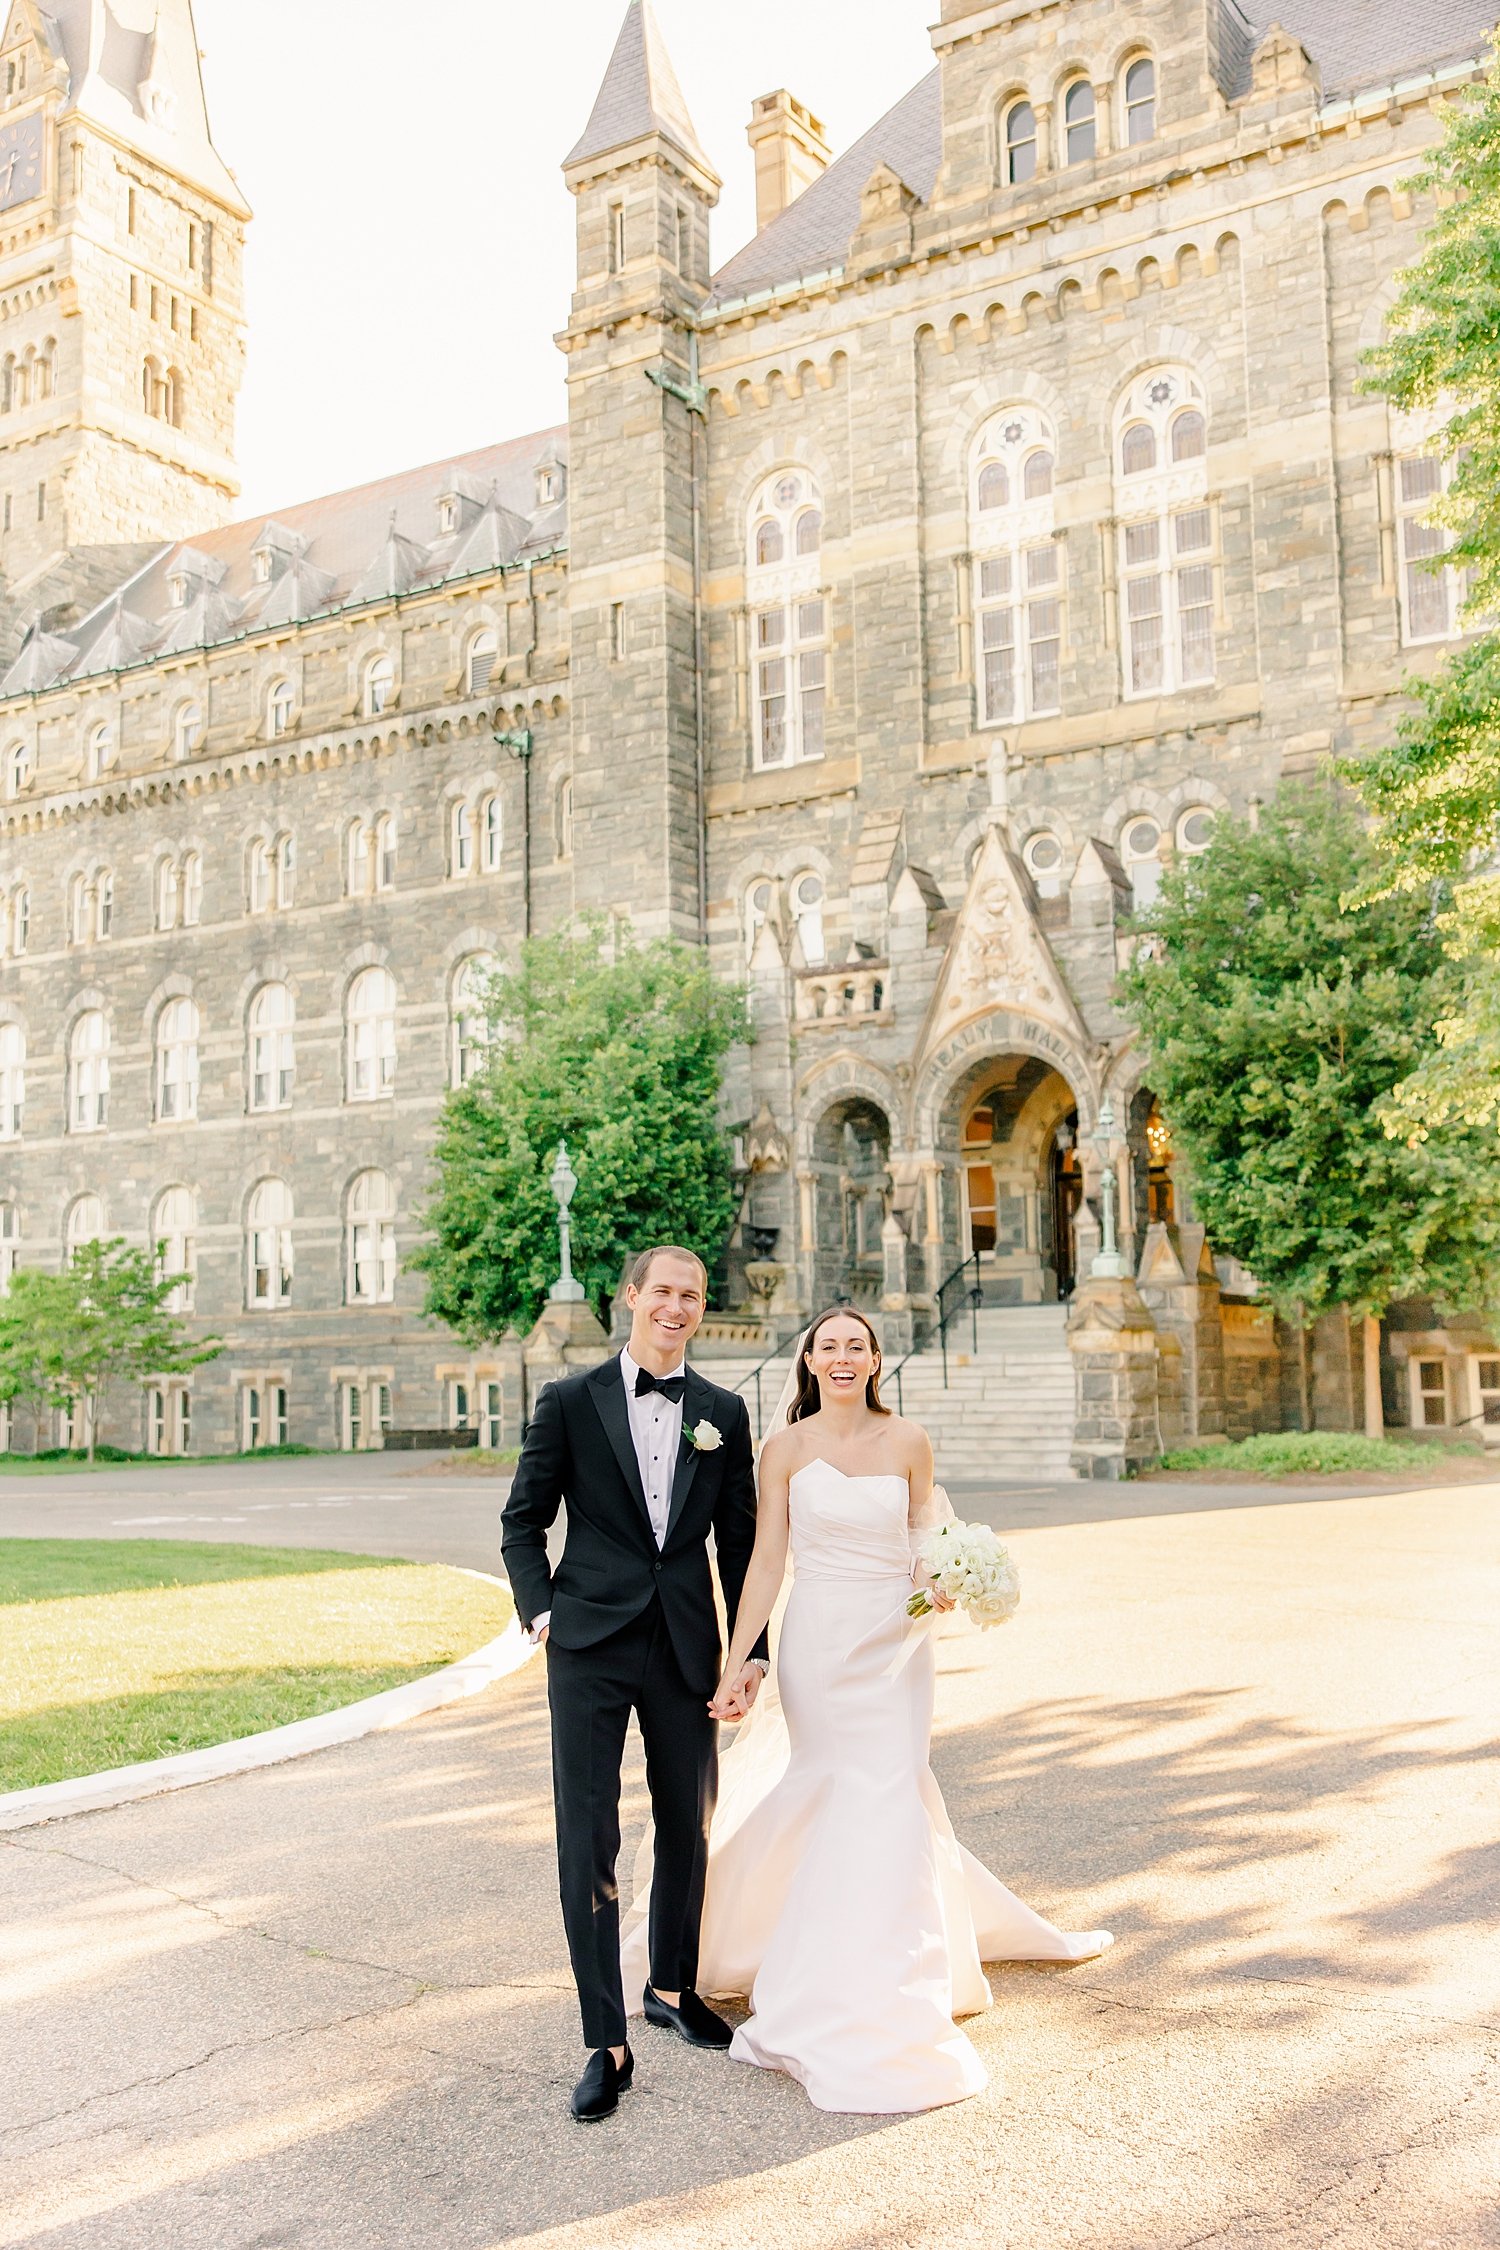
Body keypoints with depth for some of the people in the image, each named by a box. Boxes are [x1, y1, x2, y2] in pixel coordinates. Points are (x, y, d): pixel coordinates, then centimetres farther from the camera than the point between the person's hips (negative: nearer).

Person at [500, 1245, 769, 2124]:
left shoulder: (723, 1411, 6)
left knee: (691, 1829, 15)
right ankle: (607, 2043, 8)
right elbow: (524, 1519, 5)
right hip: (590, 1647, -3)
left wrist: (752, 1650, 5)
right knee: (589, 1842, -2)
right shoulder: (571, 1401, -1)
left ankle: (674, 1987, 38)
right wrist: (541, 1610, -7)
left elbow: (739, 1541, 8)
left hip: (687, 1649, 3)